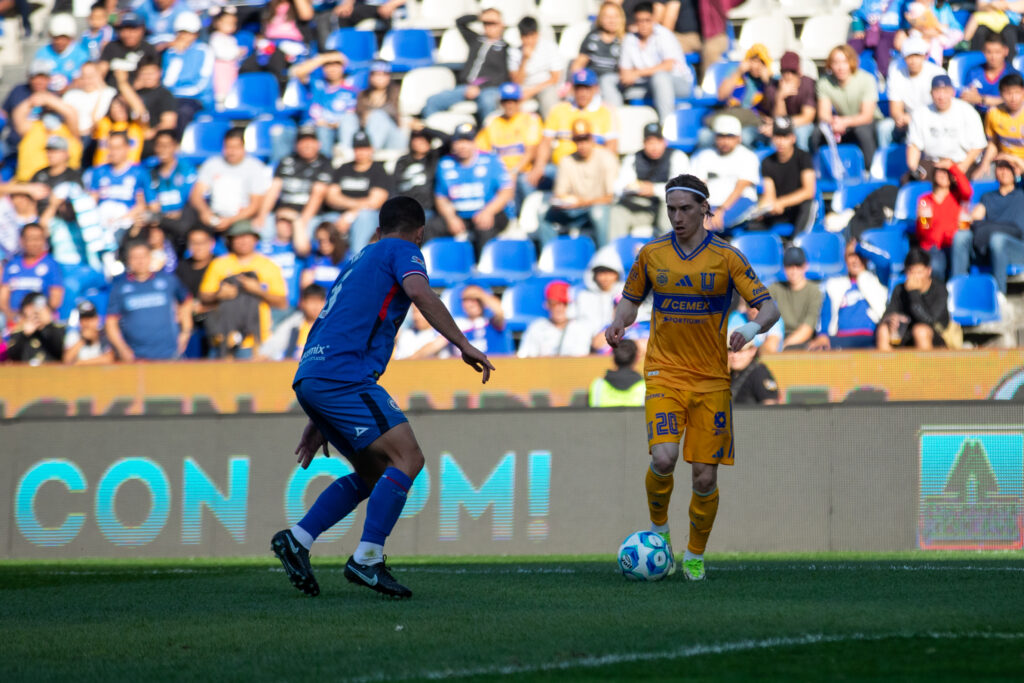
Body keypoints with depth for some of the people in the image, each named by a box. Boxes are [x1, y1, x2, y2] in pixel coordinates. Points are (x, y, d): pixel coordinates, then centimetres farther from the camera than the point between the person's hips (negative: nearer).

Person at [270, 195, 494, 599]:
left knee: (374, 473, 16)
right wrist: (463, 345, -17)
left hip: (310, 378, 9)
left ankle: (297, 540, 9)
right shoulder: (401, 251, 7)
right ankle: (366, 560, -18)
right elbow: (420, 293, -15)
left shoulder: (360, 262, 31)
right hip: (342, 374, -9)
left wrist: (318, 422, 34)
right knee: (407, 458, -11)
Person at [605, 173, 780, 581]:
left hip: (711, 379, 0)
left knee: (705, 476, 0)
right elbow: (631, 299, 18)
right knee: (663, 458, -21)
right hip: (664, 372, 0)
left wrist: (753, 327, -28)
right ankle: (658, 529, 6)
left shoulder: (726, 257, -2)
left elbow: (768, 307, -6)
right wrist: (618, 324, -5)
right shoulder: (651, 254, 4)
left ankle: (695, 555, 20)